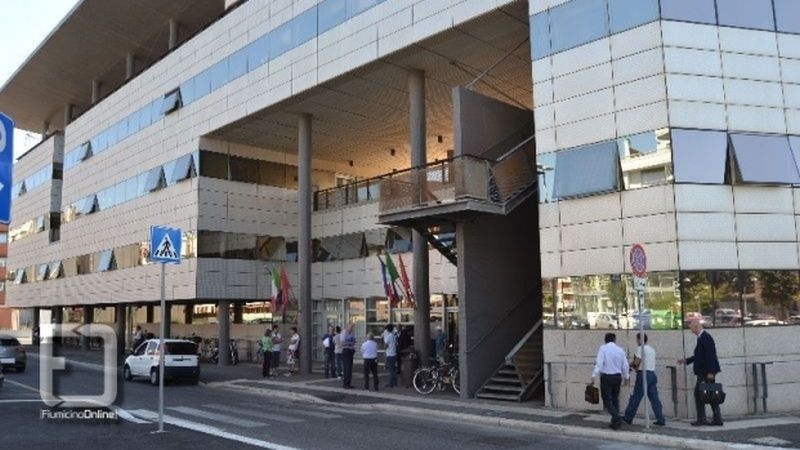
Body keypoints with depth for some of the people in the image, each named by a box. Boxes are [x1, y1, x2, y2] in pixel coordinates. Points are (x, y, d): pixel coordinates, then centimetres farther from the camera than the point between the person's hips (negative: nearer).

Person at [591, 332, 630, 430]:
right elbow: (625, 366, 11)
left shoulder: (603, 348, -7)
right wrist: (626, 377, 27)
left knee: (607, 400, 1)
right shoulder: (620, 350, 5)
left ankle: (617, 418, -17)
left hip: (606, 377, -4)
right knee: (615, 399, 14)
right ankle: (615, 422, 15)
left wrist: (594, 375, -16)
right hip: (617, 376, 4)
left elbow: (599, 363, -17)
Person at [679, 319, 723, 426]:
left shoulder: (706, 337, -16)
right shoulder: (701, 337, 15)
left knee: (698, 393, -5)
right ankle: (717, 419, 14)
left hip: (706, 373, -10)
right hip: (703, 372, 10)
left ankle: (701, 419, -1)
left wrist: (710, 372, -23)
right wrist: (686, 361, 21)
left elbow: (710, 355, -21)